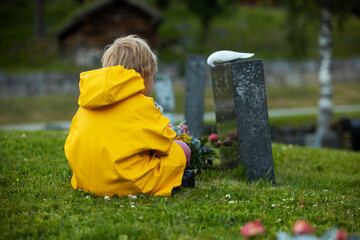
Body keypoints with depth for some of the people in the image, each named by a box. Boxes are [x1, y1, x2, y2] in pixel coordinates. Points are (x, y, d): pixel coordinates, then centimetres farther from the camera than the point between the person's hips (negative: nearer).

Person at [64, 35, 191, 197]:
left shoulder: (86, 105, 11)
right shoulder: (141, 103, -8)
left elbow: (71, 144, 16)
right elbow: (163, 142, 0)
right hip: (125, 184, -7)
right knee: (182, 150, 9)